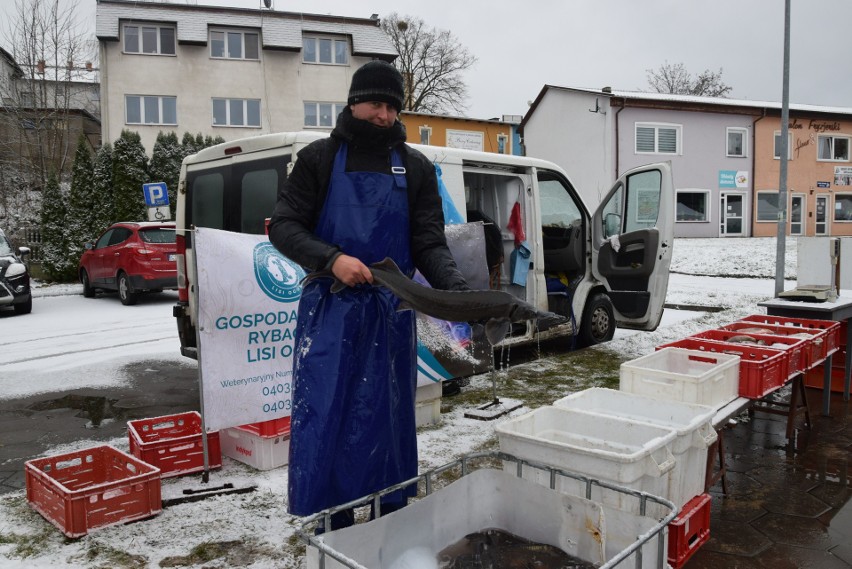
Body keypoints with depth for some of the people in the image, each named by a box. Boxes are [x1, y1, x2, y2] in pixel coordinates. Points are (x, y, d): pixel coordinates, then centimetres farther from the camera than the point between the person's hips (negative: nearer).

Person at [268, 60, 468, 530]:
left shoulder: (415, 168, 8)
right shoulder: (318, 158, 4)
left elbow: (429, 244, 3)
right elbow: (283, 226, 1)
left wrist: (455, 287, -16)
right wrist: (332, 259, -16)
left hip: (390, 314, 2)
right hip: (329, 311, -1)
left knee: (388, 423, 8)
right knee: (322, 423, 0)